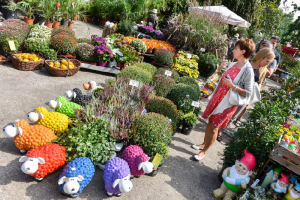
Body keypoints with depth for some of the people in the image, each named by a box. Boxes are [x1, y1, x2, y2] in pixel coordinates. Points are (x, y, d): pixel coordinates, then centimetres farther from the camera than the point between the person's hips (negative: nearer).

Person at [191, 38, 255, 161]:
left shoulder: (248, 71, -19)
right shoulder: (234, 64, 4)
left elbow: (248, 93, -20)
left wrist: (232, 85, -26)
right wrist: (220, 70, 2)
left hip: (228, 103, -7)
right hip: (218, 97, 7)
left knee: (214, 127, 2)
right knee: (210, 122, 17)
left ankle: (204, 151, 20)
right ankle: (204, 143, 38)